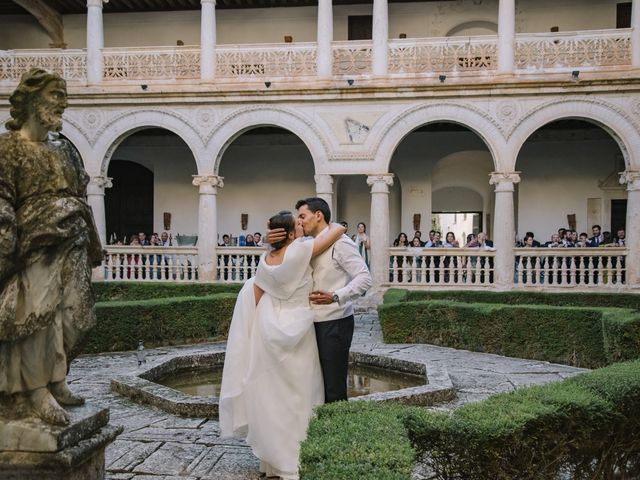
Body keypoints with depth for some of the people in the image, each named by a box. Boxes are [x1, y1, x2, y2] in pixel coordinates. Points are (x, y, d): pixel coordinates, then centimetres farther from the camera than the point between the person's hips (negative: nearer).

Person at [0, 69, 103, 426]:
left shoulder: (65, 149, 15)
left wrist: (93, 243, 19)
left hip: (72, 247, 7)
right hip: (36, 246, -7)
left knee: (68, 316, 8)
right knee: (37, 314, -7)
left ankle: (55, 380, 20)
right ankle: (38, 390, 1)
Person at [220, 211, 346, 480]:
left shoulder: (265, 260, 2)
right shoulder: (300, 251, -18)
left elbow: (256, 298, 8)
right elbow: (339, 229, -15)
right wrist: (329, 226, 7)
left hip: (271, 329, 7)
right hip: (296, 330, -7)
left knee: (271, 393, 14)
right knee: (295, 396, 4)